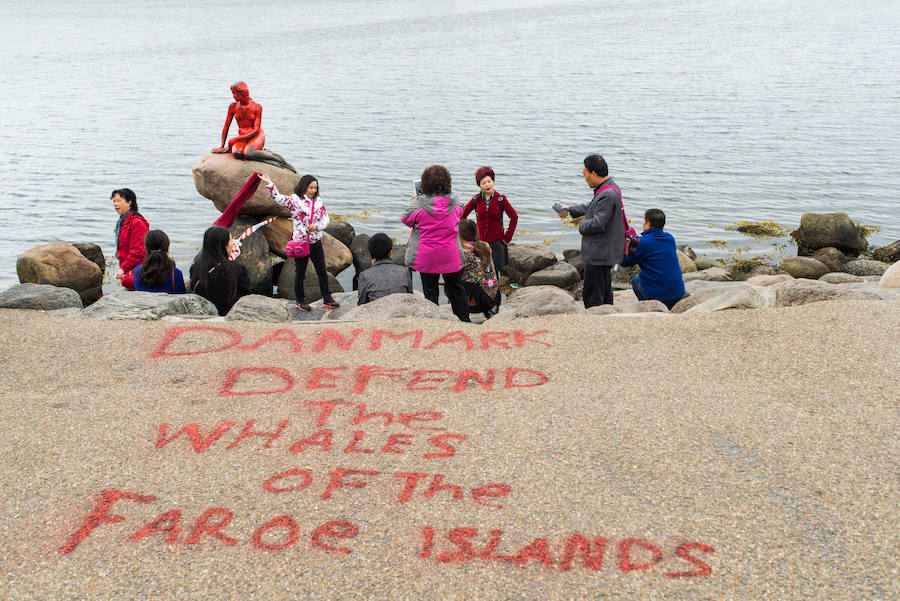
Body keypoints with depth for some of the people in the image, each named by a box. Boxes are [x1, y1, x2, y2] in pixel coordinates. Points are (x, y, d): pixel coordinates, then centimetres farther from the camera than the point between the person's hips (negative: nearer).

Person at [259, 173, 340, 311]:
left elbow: (326, 219, 8)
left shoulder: (319, 201, 7)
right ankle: (300, 301, 20)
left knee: (322, 272, 7)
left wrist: (317, 226, -11)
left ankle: (327, 299, 15)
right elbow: (279, 198, -16)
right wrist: (269, 184, -26)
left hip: (316, 242, 4)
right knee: (300, 273, 8)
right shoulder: (295, 199, -6)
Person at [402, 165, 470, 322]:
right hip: (451, 256, 2)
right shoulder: (454, 201, -8)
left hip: (426, 257, -2)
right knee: (457, 290, 15)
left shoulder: (419, 203, -17)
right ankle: (464, 320, 20)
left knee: (430, 291, 9)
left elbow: (406, 219, 0)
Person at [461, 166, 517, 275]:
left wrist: (507, 237, -2)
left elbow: (514, 217, 1)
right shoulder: (476, 199, 2)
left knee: (498, 270, -3)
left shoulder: (500, 199, -3)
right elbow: (462, 215, 12)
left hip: (497, 241, -1)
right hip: (480, 241, 1)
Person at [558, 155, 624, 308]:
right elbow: (592, 207, 28)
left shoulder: (607, 195, -24)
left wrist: (582, 225, -7)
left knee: (593, 298, -4)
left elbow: (597, 224, -27)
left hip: (599, 254, -11)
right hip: (606, 253, 11)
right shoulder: (609, 188, 9)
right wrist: (571, 210, 33)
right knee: (605, 292, 21)